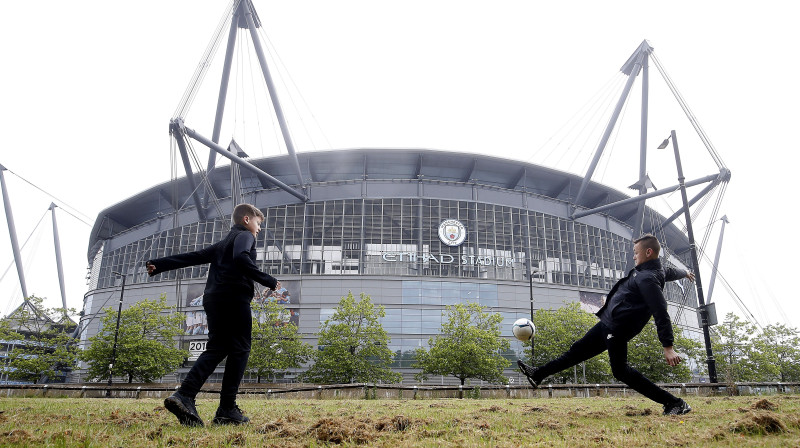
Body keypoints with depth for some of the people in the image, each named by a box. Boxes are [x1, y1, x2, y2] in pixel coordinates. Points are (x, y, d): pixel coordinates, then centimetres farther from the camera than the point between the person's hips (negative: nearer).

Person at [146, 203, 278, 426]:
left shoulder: (222, 243, 29)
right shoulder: (245, 236, 4)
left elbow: (192, 256, 24)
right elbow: (241, 259, -17)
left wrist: (159, 265, 23)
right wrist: (268, 280, -15)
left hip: (213, 299, 8)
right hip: (234, 297, -8)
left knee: (216, 349, 7)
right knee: (239, 350, -3)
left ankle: (184, 396, -11)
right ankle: (227, 409, -6)